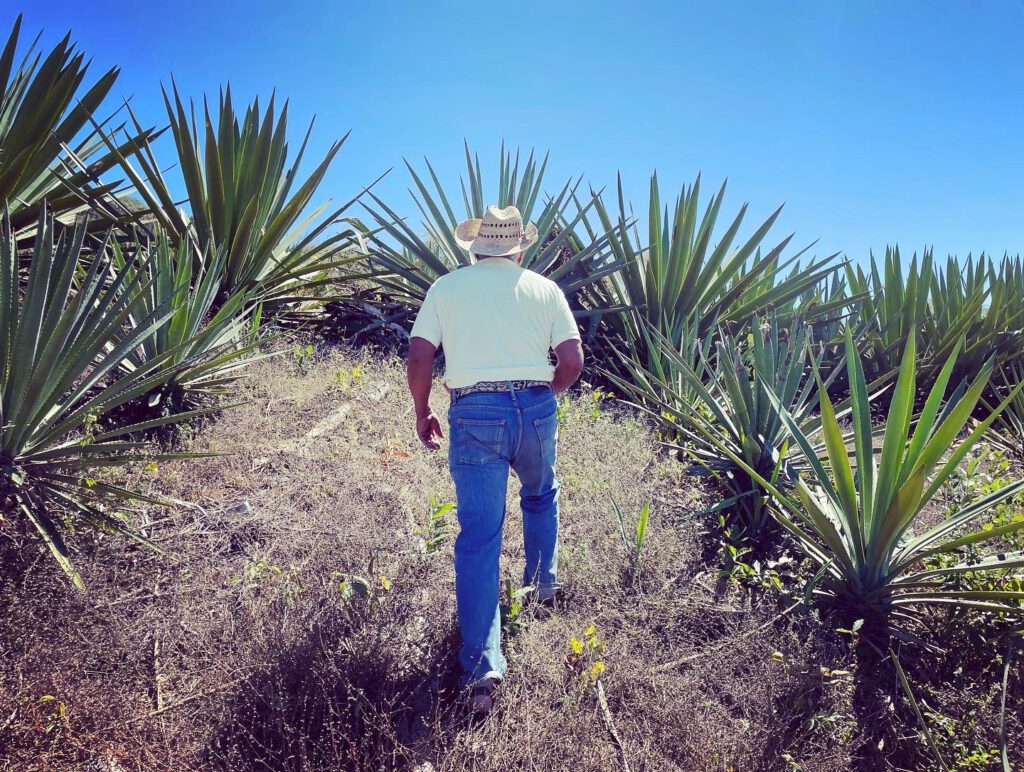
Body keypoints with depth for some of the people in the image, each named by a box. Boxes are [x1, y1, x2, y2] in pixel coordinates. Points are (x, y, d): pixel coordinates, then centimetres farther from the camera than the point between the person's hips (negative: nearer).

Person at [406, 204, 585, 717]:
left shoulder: (446, 287, 7)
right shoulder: (544, 288, 9)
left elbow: (419, 357, 1)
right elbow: (572, 361, 2)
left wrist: (422, 414, 15)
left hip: (474, 412, -1)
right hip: (535, 409, 2)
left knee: (478, 537, 2)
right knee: (541, 496, 32)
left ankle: (481, 667, 0)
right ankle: (543, 584, 46)